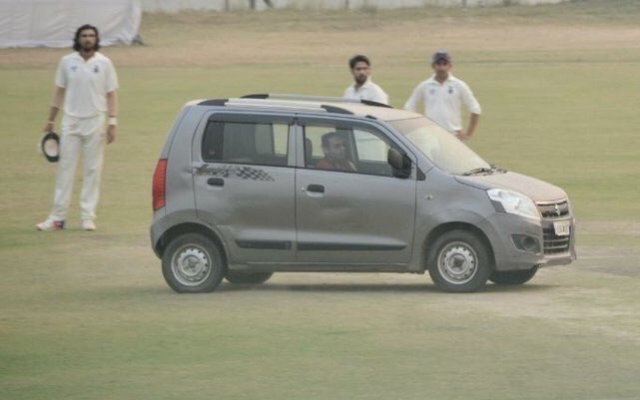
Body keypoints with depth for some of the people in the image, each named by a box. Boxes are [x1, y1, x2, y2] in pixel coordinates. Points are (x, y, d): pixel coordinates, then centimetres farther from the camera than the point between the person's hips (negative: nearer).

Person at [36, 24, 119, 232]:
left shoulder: (104, 63, 0)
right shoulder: (67, 62, 4)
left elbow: (111, 94, 1)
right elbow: (59, 91, 10)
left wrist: (112, 122, -7)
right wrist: (51, 120, 8)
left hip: (95, 121, -1)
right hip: (71, 121, 1)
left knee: (93, 170, 1)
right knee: (65, 168, 0)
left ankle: (88, 217, 6)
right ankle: (57, 217, 1)